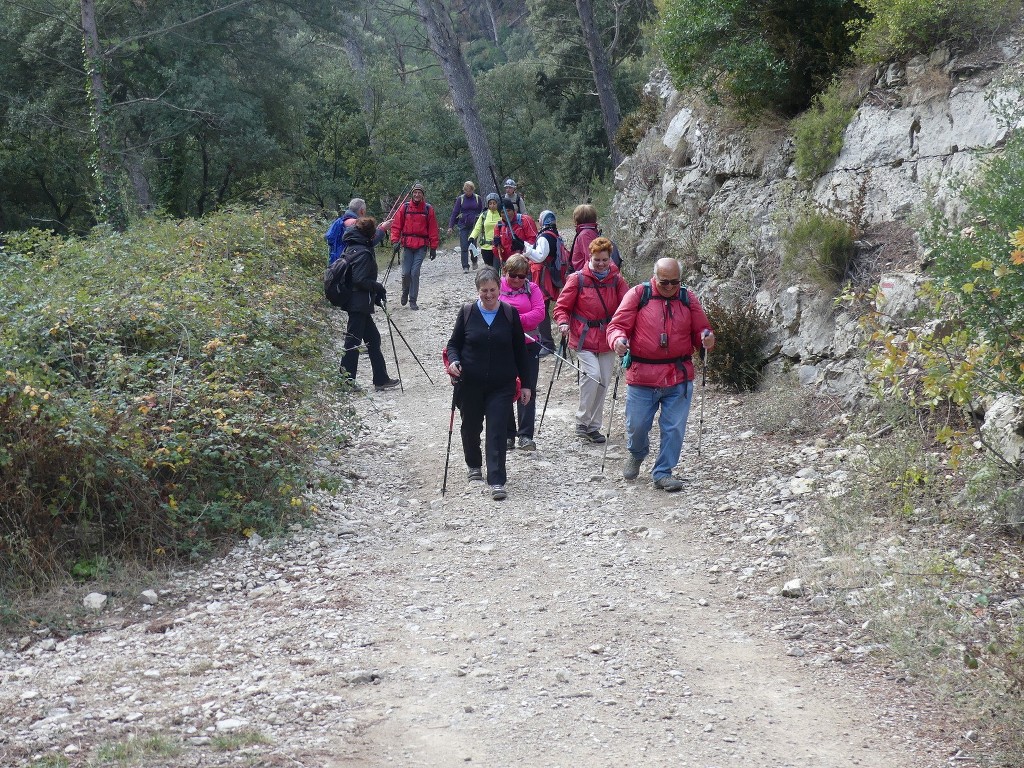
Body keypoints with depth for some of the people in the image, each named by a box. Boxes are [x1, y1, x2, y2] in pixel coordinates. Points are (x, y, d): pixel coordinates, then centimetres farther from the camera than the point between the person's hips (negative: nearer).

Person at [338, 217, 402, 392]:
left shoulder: (351, 247, 11)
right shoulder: (363, 253, -19)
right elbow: (360, 280, -24)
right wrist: (379, 288, -11)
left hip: (358, 303, 10)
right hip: (359, 304, -10)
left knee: (373, 338, 16)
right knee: (353, 343, -4)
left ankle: (381, 379, 23)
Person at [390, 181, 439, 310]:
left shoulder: (428, 209, 2)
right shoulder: (405, 207, 3)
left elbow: (432, 229, 4)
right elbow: (396, 225, 5)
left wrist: (433, 248, 3)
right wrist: (395, 240, -8)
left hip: (421, 246, -1)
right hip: (407, 245, 1)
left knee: (415, 273, -7)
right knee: (406, 273, -2)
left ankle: (413, 300, 3)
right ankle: (405, 292, 28)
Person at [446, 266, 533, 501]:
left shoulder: (510, 314, -1)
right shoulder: (467, 313, -1)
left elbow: (519, 350, 4)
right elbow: (454, 343, 7)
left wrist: (526, 383, 4)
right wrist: (453, 361, -15)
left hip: (501, 385, -1)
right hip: (470, 384, 1)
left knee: (497, 431, -9)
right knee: (471, 427, 16)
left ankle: (497, 481, -10)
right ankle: (474, 465, 43)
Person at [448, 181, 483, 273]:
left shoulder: (477, 198, 3)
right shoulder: (460, 199, 1)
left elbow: (481, 211, 11)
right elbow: (455, 212, 2)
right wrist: (450, 226, -3)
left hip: (474, 225, 0)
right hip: (463, 225, 0)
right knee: (464, 247, -4)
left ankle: (474, 261, 25)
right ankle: (465, 267, 1)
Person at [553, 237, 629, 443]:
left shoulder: (616, 279, 3)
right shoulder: (578, 279, -6)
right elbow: (562, 306, -1)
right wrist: (563, 322, -21)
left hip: (607, 339, 4)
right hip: (584, 338, -4)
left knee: (604, 381, 6)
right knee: (592, 374, -20)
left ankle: (593, 426, 19)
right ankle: (582, 422, -5)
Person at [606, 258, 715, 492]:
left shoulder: (688, 298, 6)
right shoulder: (638, 294, -2)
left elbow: (700, 330, 11)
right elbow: (617, 325, -3)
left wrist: (707, 338, -12)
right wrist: (618, 339, -25)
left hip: (679, 377, 2)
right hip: (642, 377, -2)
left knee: (674, 428, 2)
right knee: (636, 425, 7)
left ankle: (663, 473, 17)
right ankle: (637, 453, 40)